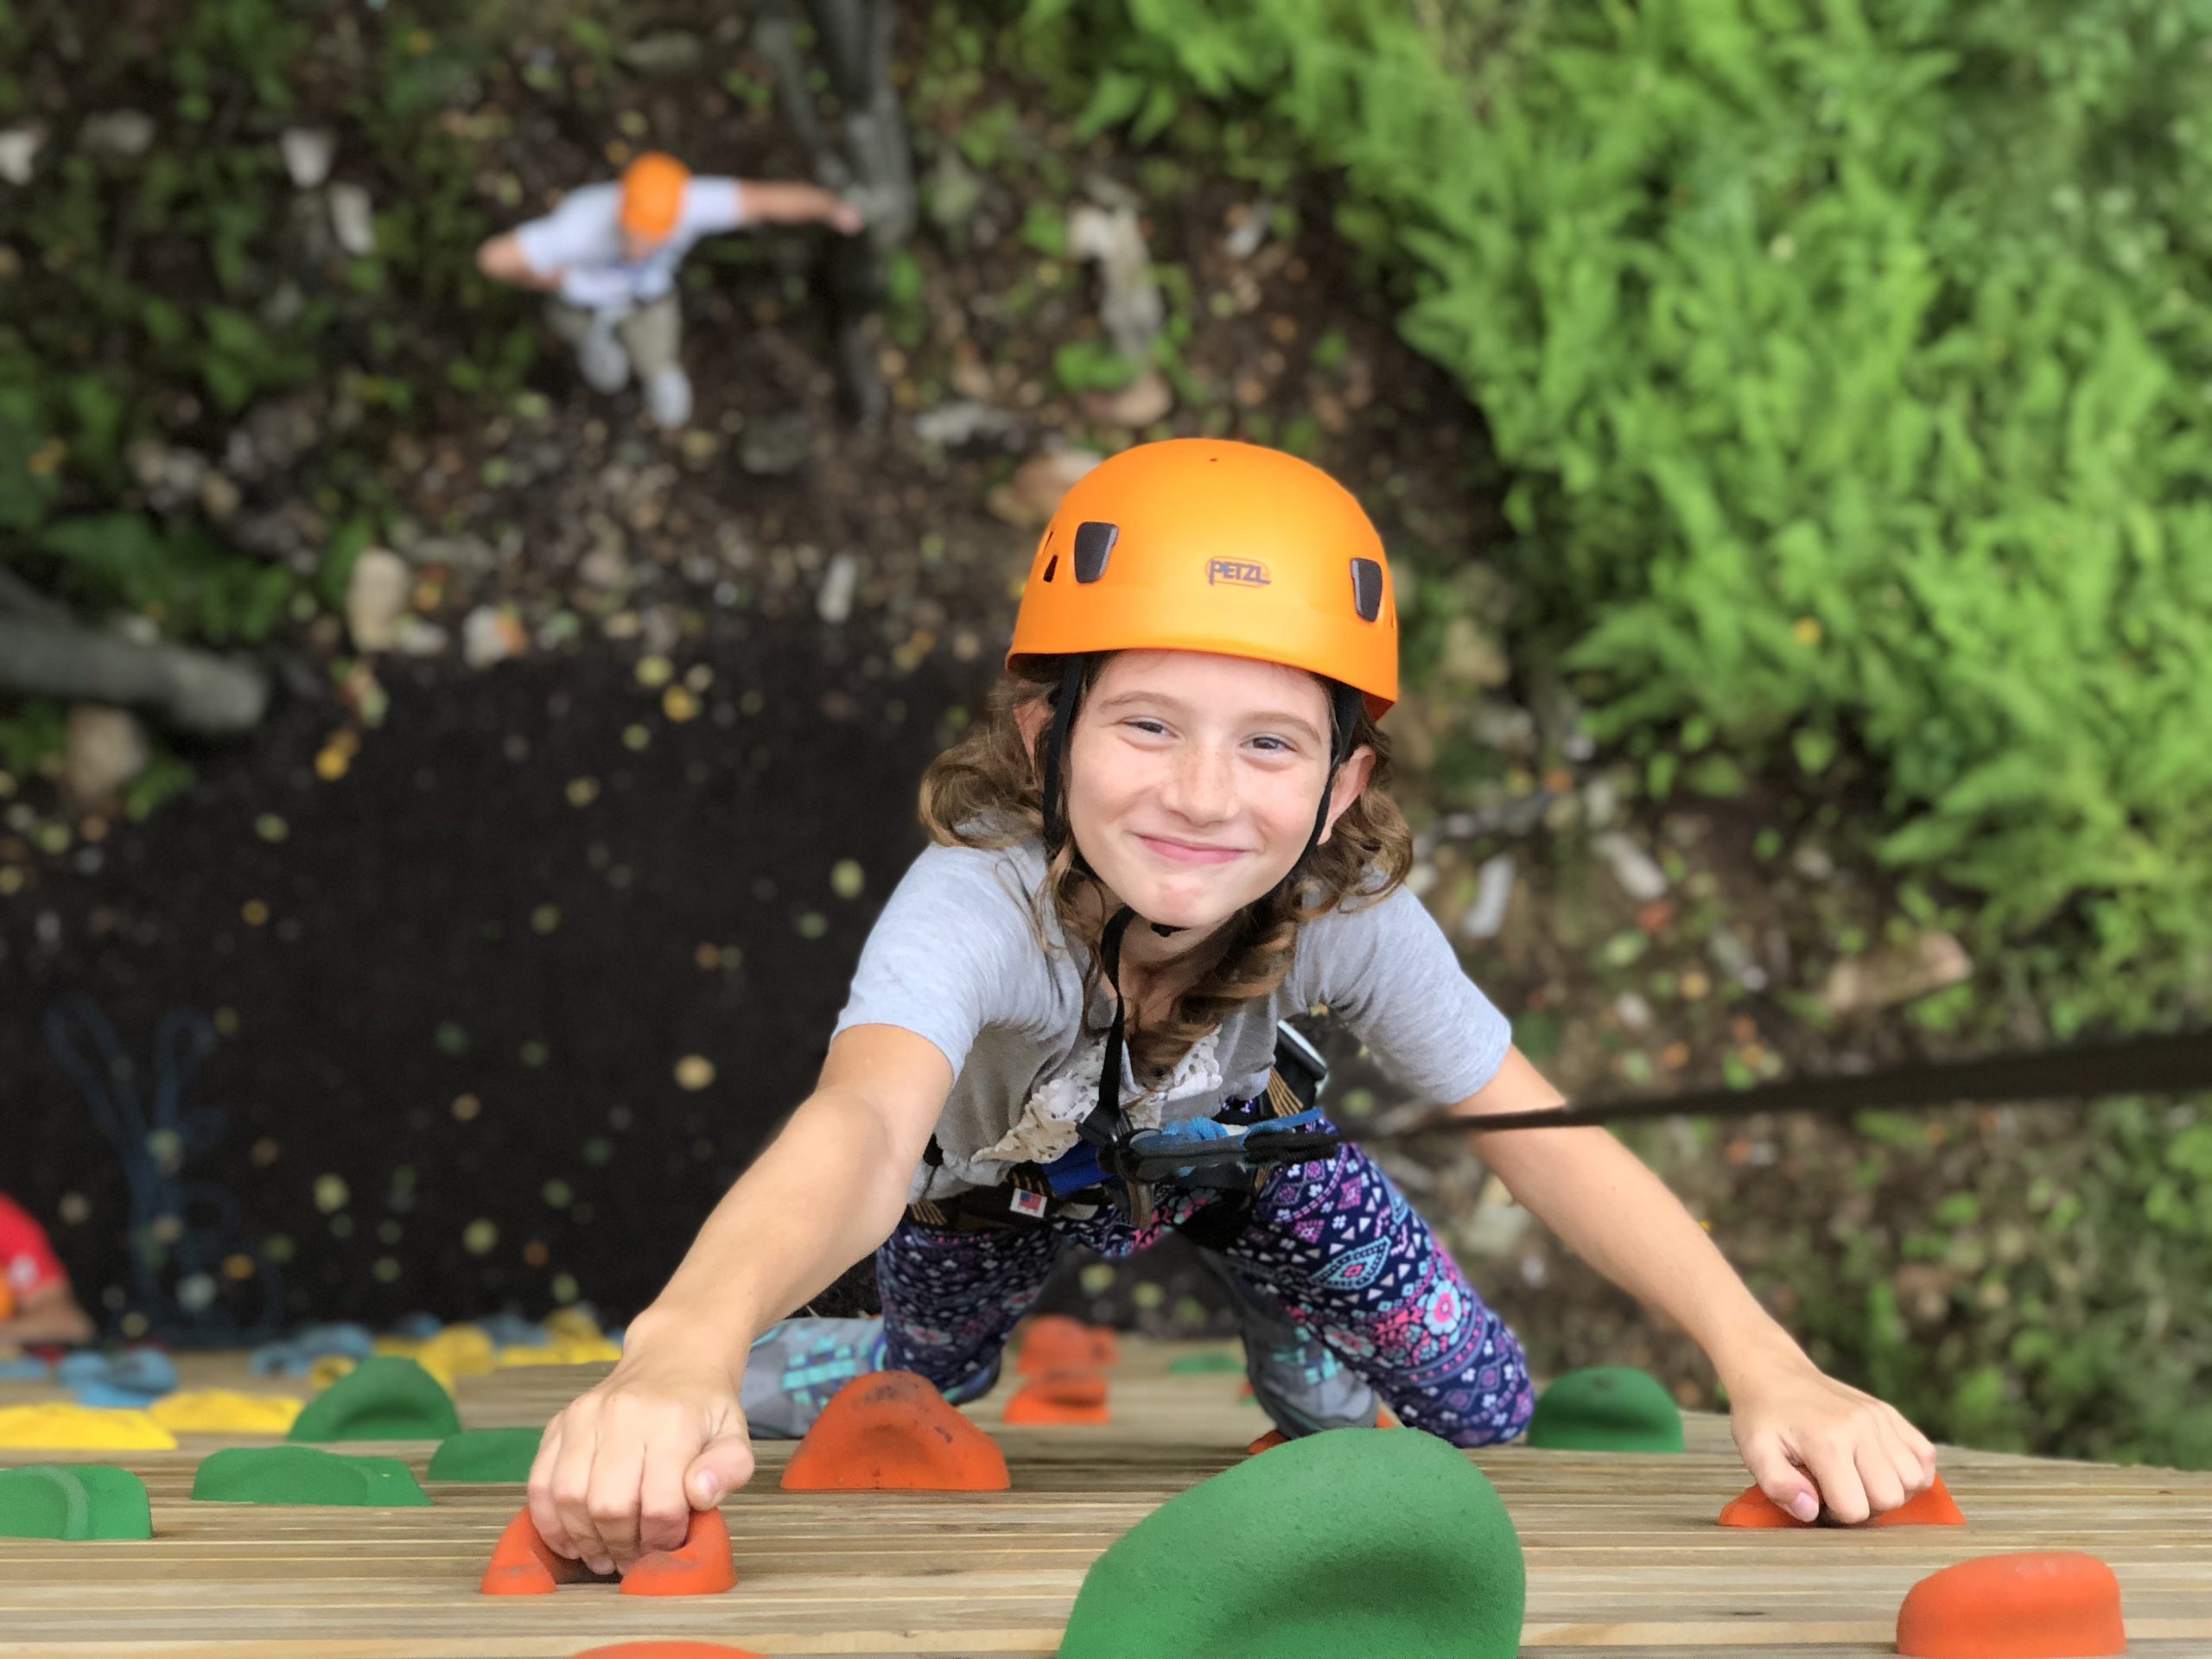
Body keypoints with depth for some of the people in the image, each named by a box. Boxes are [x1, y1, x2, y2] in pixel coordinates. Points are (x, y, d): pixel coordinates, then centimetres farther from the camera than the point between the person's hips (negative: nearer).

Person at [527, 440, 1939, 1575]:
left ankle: (1289, 1350, 27)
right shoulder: (979, 902, -48)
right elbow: (865, 1124, -66)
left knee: (1480, 1410, -4)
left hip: (1214, 1151, 2)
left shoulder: (1349, 913, -35)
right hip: (991, 1176, -2)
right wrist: (684, 1351, -88)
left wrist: (1771, 1368, -45)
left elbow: (1542, 1134, -31)